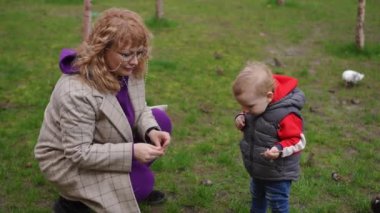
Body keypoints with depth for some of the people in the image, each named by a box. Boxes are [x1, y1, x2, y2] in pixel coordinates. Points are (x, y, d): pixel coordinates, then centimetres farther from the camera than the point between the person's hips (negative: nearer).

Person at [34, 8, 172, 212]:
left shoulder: (126, 69, -13)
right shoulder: (76, 93, -36)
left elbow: (139, 110, 0)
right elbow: (78, 153, -31)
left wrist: (151, 131, -22)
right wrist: (131, 152, -35)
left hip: (105, 144, 8)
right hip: (66, 160, -8)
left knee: (160, 121, -4)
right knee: (141, 181, -23)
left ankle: (137, 184, 13)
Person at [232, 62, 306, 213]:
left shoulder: (286, 115, -34)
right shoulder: (256, 104, -10)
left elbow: (298, 140, -24)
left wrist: (280, 149, -41)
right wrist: (241, 118, -12)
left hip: (278, 173, -8)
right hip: (258, 168, 8)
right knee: (257, 196, 29)